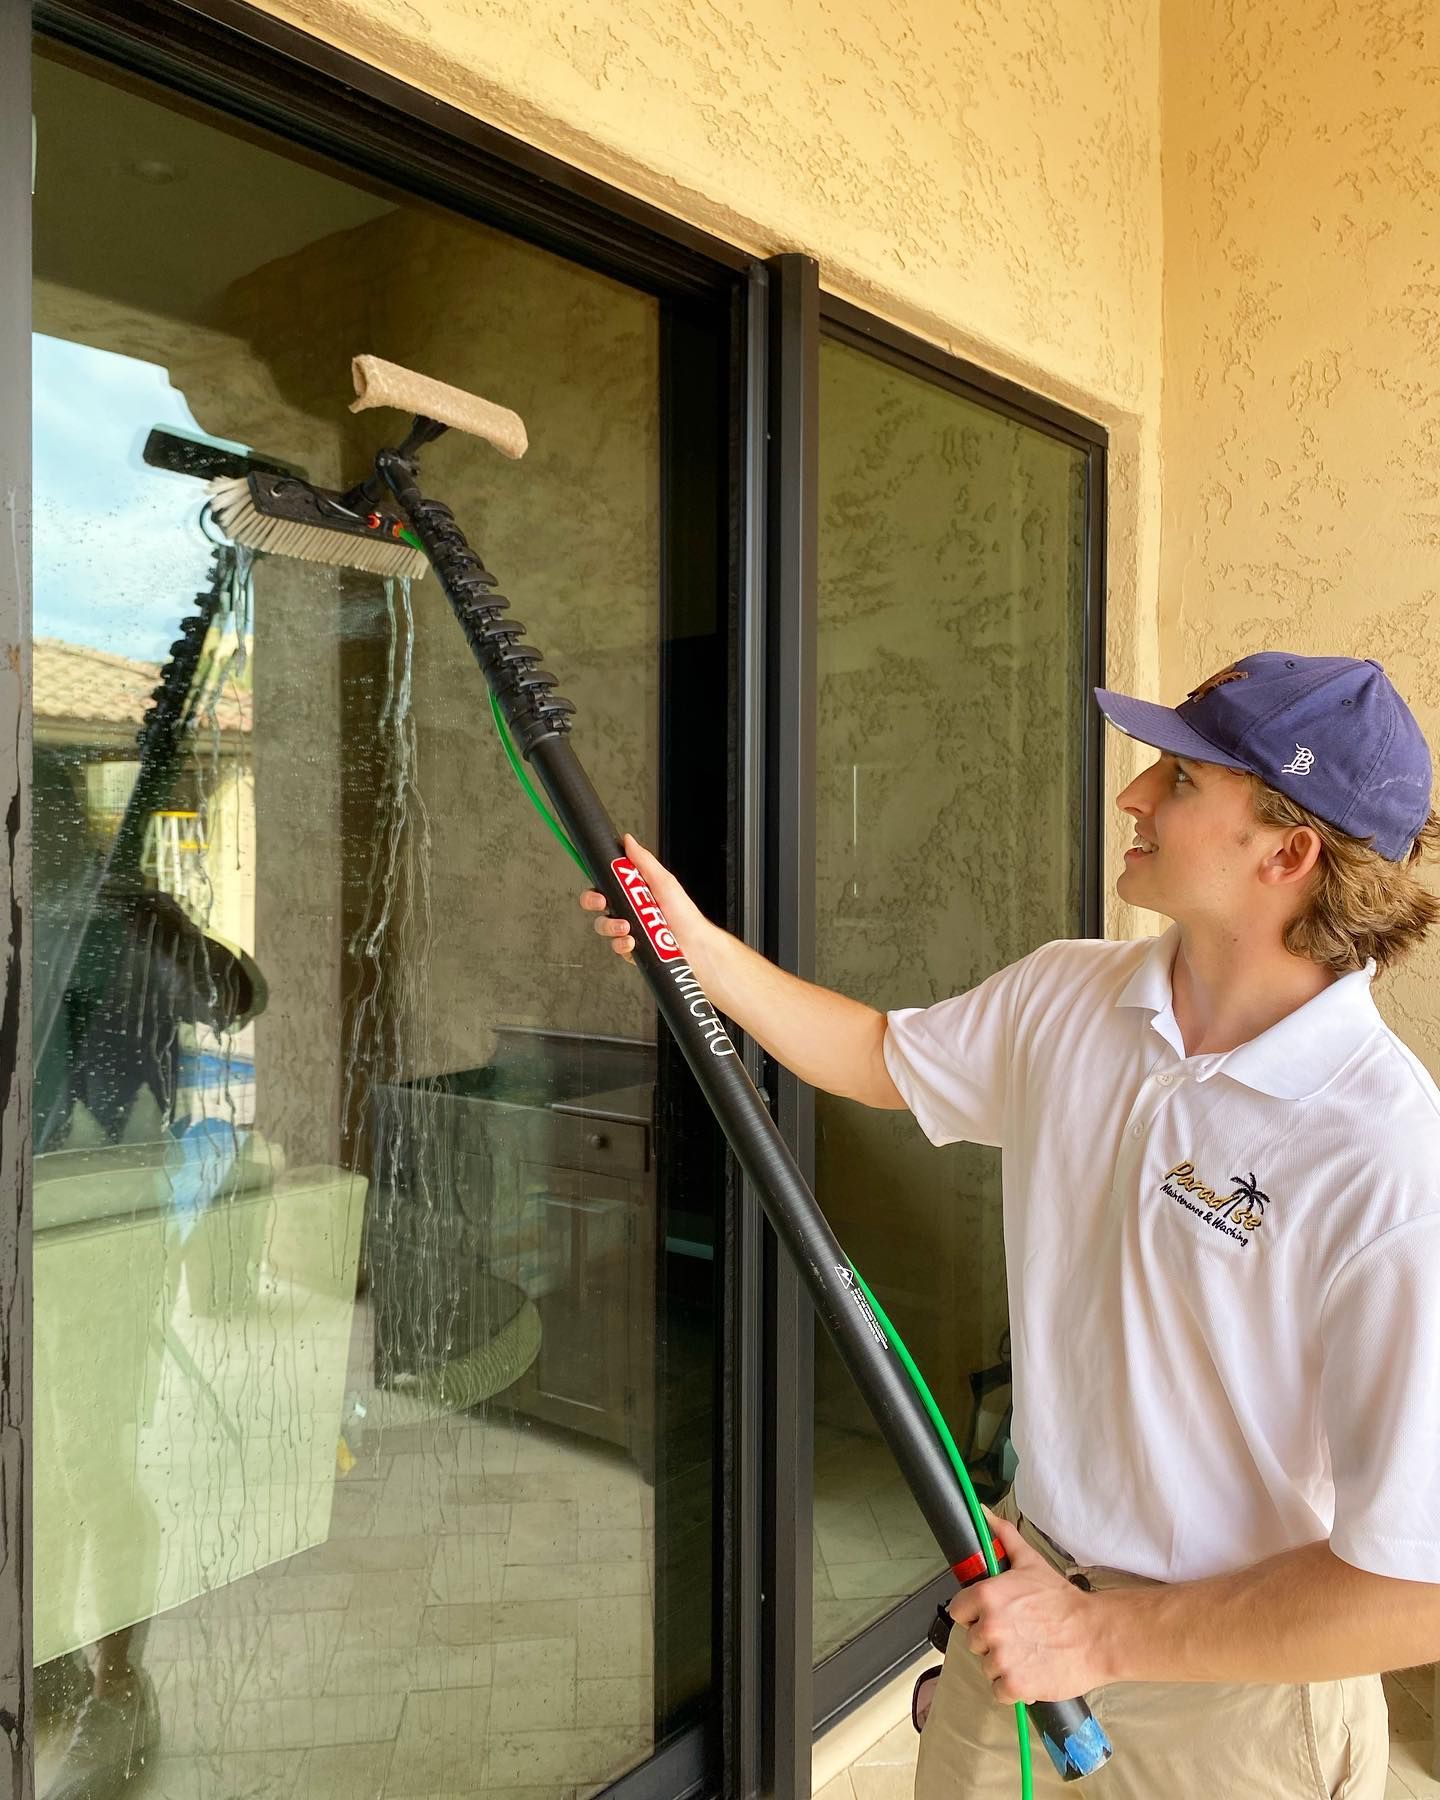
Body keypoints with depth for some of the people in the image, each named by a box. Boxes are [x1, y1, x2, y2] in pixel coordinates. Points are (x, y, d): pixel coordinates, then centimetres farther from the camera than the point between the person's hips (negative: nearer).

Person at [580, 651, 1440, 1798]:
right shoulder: (1064, 998, -7)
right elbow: (881, 1060, 11)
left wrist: (1104, 1635, -19)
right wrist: (694, 942, 2)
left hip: (1241, 1675, -5)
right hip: (1029, 1576, 6)